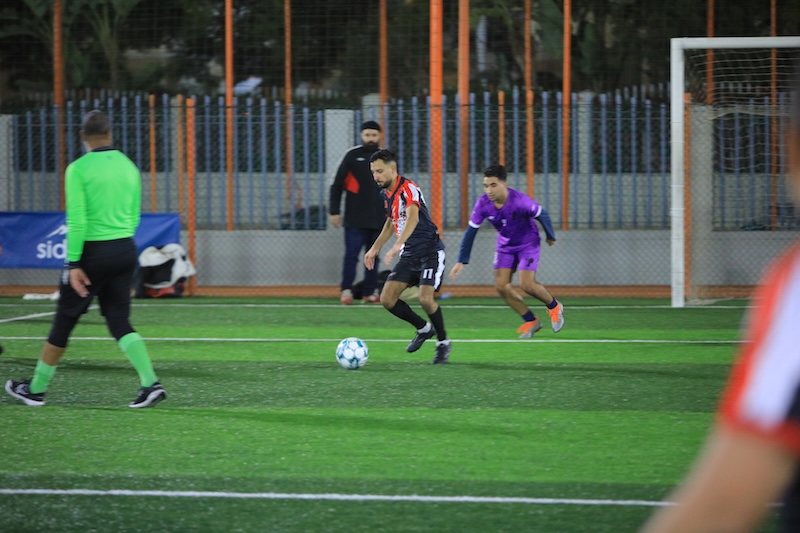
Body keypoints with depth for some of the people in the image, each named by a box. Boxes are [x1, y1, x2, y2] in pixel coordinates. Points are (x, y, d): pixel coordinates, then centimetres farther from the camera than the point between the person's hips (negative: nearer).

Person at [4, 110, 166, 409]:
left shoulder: (79, 169, -11)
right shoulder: (128, 166, 6)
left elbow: (77, 221, -16)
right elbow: (134, 217, 12)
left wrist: (74, 264, -14)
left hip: (93, 252, -5)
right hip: (126, 250, 5)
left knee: (64, 320, 7)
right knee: (119, 322, 8)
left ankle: (36, 389, 19)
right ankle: (151, 384, -9)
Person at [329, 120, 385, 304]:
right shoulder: (352, 156, 1)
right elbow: (337, 185, 1)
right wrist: (334, 211, -5)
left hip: (378, 218, 4)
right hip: (355, 219, -4)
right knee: (351, 254, -7)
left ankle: (370, 292, 9)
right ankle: (346, 291, -5)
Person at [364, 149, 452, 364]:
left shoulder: (408, 189, -19)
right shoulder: (387, 193, 8)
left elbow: (413, 217, -38)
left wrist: (397, 246, -51)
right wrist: (374, 249, 25)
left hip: (430, 251, -8)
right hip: (409, 254, 8)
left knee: (425, 299, -22)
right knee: (387, 299, -5)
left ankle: (443, 342, 2)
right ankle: (423, 328, 18)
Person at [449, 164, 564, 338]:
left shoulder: (520, 201, -32)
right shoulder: (483, 204, -22)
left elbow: (542, 215, -14)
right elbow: (470, 231, -14)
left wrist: (550, 236, 3)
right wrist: (461, 261, -17)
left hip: (528, 244, -5)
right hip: (505, 245, 5)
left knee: (526, 284, -15)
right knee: (501, 285, -6)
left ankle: (554, 307, 17)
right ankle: (531, 321, 12)